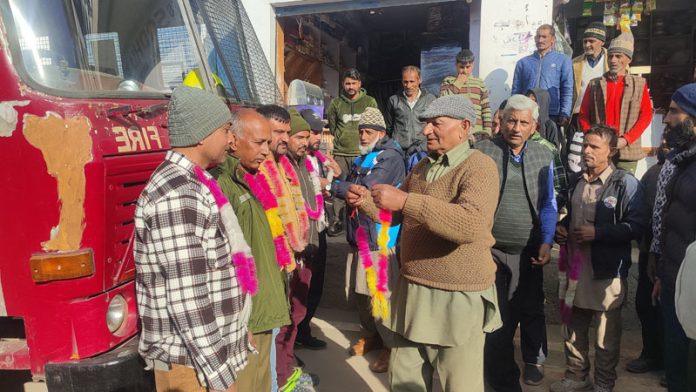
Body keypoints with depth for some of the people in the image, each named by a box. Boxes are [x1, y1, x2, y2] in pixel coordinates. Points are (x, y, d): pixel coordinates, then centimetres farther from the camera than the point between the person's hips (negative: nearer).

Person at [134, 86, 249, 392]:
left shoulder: (193, 185, 8)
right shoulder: (176, 195, -23)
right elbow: (186, 298, -25)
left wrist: (236, 330, 17)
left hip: (209, 349, 9)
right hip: (192, 361, -9)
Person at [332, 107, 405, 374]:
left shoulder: (391, 157, -11)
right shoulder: (362, 157, 16)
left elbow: (365, 190, -20)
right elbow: (351, 188, 13)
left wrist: (332, 186, -11)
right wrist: (342, 187, -9)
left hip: (380, 237, -8)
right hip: (358, 235, 8)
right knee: (357, 291, 15)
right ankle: (372, 335, 37)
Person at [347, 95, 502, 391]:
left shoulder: (479, 167, -15)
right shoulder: (423, 166, 9)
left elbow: (470, 224, -33)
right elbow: (394, 214, 18)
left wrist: (405, 200, -36)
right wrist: (365, 201, -2)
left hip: (458, 299, -7)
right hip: (412, 292, 7)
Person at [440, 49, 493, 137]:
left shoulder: (479, 83, 14)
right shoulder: (448, 81, 8)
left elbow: (486, 108, 13)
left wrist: (487, 130, 5)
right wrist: (458, 83, -4)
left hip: (478, 132, 3)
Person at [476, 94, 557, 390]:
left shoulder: (544, 156, 3)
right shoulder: (481, 151, -7)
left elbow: (548, 204, 5)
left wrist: (547, 242, -4)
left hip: (529, 251, 3)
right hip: (491, 249, -2)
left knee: (532, 309, 21)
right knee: (497, 316, 8)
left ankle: (534, 359, 48)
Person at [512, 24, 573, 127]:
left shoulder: (563, 61, 10)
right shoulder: (523, 63, 15)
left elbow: (567, 90, 3)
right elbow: (516, 91, 13)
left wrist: (564, 114, -7)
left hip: (552, 116, -1)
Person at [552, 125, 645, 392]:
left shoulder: (626, 183, -9)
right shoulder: (577, 181, 13)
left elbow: (636, 226, -16)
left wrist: (597, 233, -20)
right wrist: (561, 228, 6)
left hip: (607, 270, -6)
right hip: (576, 266, 6)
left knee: (607, 333, 8)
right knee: (573, 326, 15)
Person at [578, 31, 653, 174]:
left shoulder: (639, 84, 9)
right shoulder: (594, 84, 10)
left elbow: (646, 115, 4)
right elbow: (583, 116, 9)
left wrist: (626, 139, -9)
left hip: (627, 150, 0)